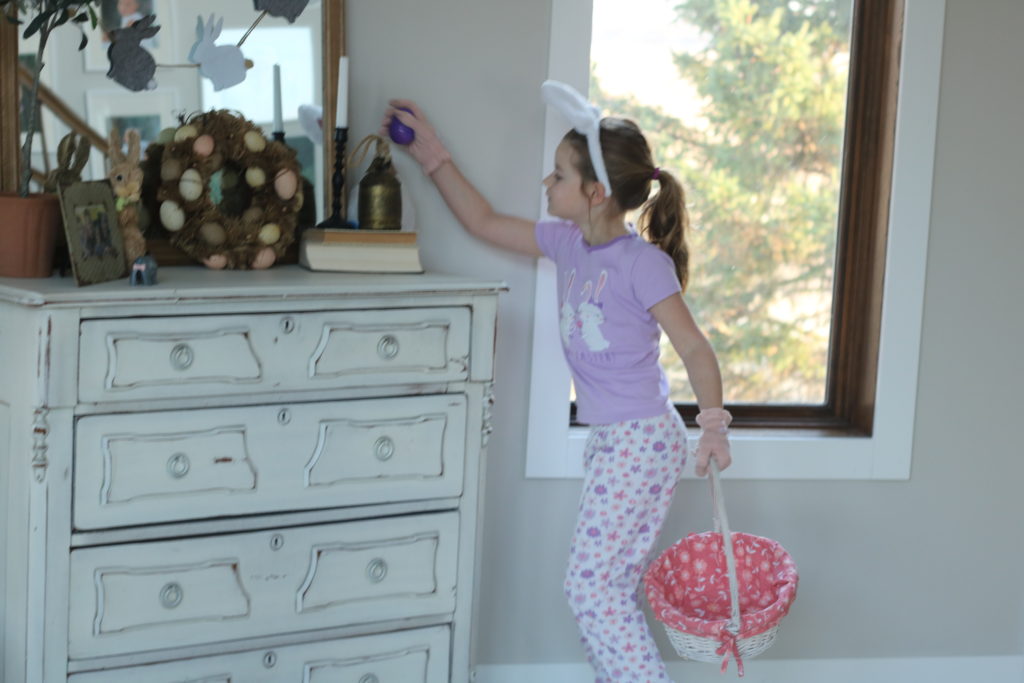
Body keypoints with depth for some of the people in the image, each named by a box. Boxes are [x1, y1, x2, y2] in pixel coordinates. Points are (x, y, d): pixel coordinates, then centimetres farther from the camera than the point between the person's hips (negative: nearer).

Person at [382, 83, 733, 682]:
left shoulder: (644, 263, -16)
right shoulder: (568, 244, 6)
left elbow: (695, 348, -14)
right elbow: (483, 222, 16)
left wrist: (714, 424, -22)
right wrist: (433, 156, 16)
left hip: (641, 441, -8)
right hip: (610, 441, 8)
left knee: (591, 586, -7)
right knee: (610, 589, 12)